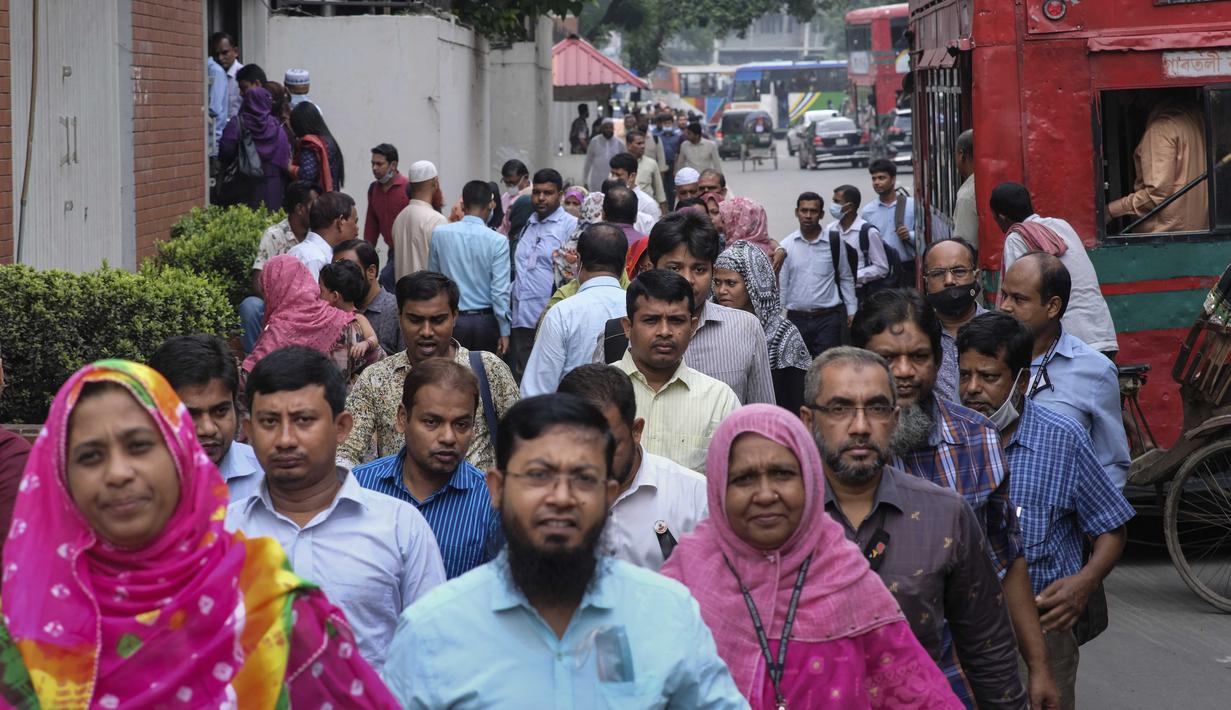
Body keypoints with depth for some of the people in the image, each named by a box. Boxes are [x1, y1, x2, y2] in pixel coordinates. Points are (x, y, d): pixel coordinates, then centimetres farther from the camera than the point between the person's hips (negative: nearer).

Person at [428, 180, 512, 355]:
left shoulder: (439, 234, -3)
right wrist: (504, 331, -5)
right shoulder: (497, 241, -11)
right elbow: (500, 290, -11)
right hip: (485, 320, -1)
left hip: (451, 320, 1)